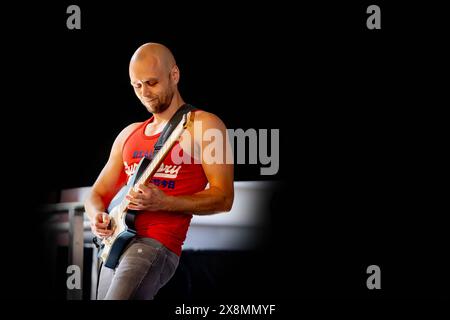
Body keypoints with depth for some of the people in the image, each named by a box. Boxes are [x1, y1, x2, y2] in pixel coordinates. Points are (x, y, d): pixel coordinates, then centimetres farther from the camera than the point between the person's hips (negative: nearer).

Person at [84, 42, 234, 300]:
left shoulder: (203, 125, -1)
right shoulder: (129, 134, 19)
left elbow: (224, 197, -7)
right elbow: (97, 194, 21)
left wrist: (164, 203, -19)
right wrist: (98, 216, -4)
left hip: (158, 244, -8)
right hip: (115, 243, 8)